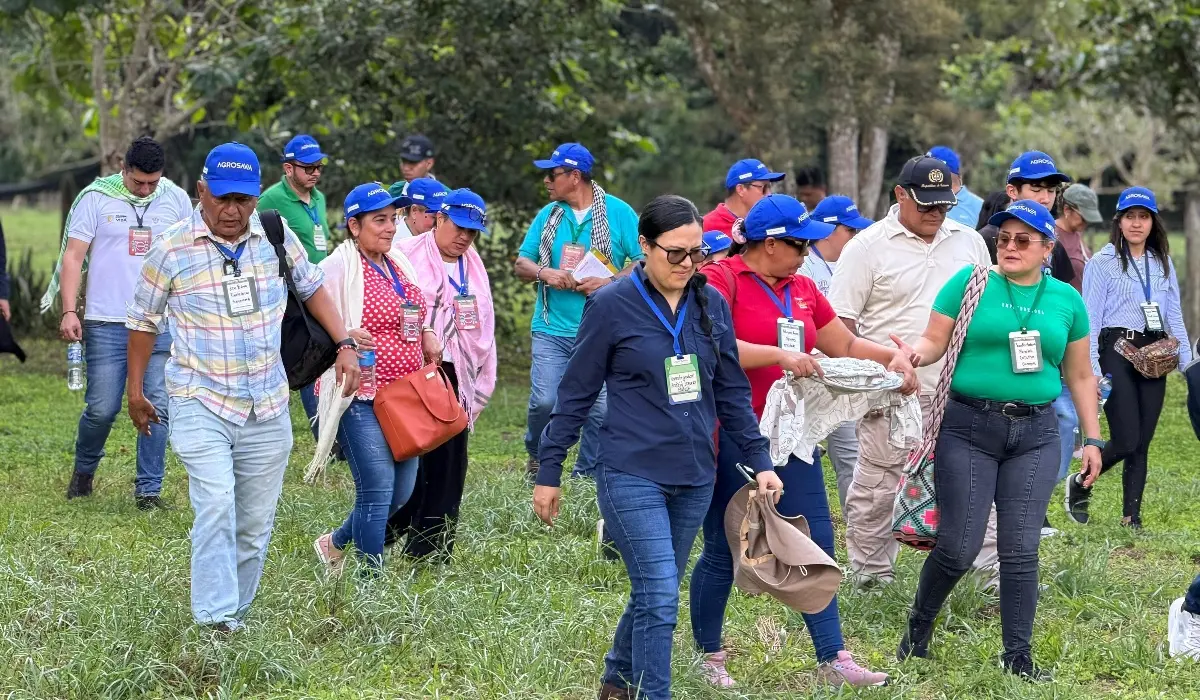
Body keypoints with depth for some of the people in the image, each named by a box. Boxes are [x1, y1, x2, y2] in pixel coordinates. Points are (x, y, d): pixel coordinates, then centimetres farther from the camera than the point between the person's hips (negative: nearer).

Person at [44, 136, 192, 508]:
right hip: (106, 324, -2)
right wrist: (69, 311, -10)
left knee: (157, 407, -2)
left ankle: (148, 489, 6)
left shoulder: (176, 200, 6)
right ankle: (84, 470, 26)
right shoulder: (95, 198, -1)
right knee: (102, 408, 0)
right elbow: (72, 257, -1)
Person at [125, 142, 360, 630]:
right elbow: (143, 320, 5)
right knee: (217, 505, -22)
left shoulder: (277, 237, 0)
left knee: (256, 522, 9)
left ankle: (237, 612, 23)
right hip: (200, 404, -4)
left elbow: (311, 287, 17)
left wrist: (344, 344, 6)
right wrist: (136, 392, 11)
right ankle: (215, 620, -24)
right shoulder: (172, 250, -8)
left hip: (267, 409, 4)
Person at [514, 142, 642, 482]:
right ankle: (537, 455, 18)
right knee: (544, 400, -10)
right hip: (552, 329, 2)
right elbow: (521, 264, 14)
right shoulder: (548, 215, 11)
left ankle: (587, 474, 11)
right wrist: (545, 273, -8)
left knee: (601, 407, -4)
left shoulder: (618, 212, 0)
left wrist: (608, 283, -15)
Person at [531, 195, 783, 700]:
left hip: (695, 477, 5)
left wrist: (759, 461, 7)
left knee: (656, 594, 15)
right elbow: (577, 394, -2)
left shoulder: (712, 305, 5)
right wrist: (548, 473, -1)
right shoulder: (611, 306, -8)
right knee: (660, 598, -13)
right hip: (633, 475, -5)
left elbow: (731, 392, 12)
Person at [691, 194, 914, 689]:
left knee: (816, 544, 4)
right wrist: (780, 356, -30)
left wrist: (892, 356, 4)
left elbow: (844, 345, 20)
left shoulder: (802, 289, 13)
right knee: (724, 551, 4)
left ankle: (833, 660, 8)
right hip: (734, 438, -7)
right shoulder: (721, 281, -10)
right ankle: (708, 657, 19)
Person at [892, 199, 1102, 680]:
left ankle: (1018, 656, 9)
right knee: (959, 545, -4)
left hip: (1035, 434, 2)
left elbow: (1080, 375, 16)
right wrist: (914, 354, -21)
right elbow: (935, 341, 2)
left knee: (1020, 548, -1)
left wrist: (1092, 439, 13)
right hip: (969, 428, -2)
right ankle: (919, 626, 21)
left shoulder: (1066, 301, 9)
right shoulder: (970, 283, 1)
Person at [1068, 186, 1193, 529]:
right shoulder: (1102, 263, -1)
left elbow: (1175, 316, 17)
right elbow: (1090, 319, -4)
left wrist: (1187, 363, 11)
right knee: (1126, 441, -11)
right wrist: (1092, 371, -12)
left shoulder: (1163, 263, 14)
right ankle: (1080, 484, 13)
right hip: (1117, 351, -5)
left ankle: (1131, 518, 9)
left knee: (1142, 443, 3)